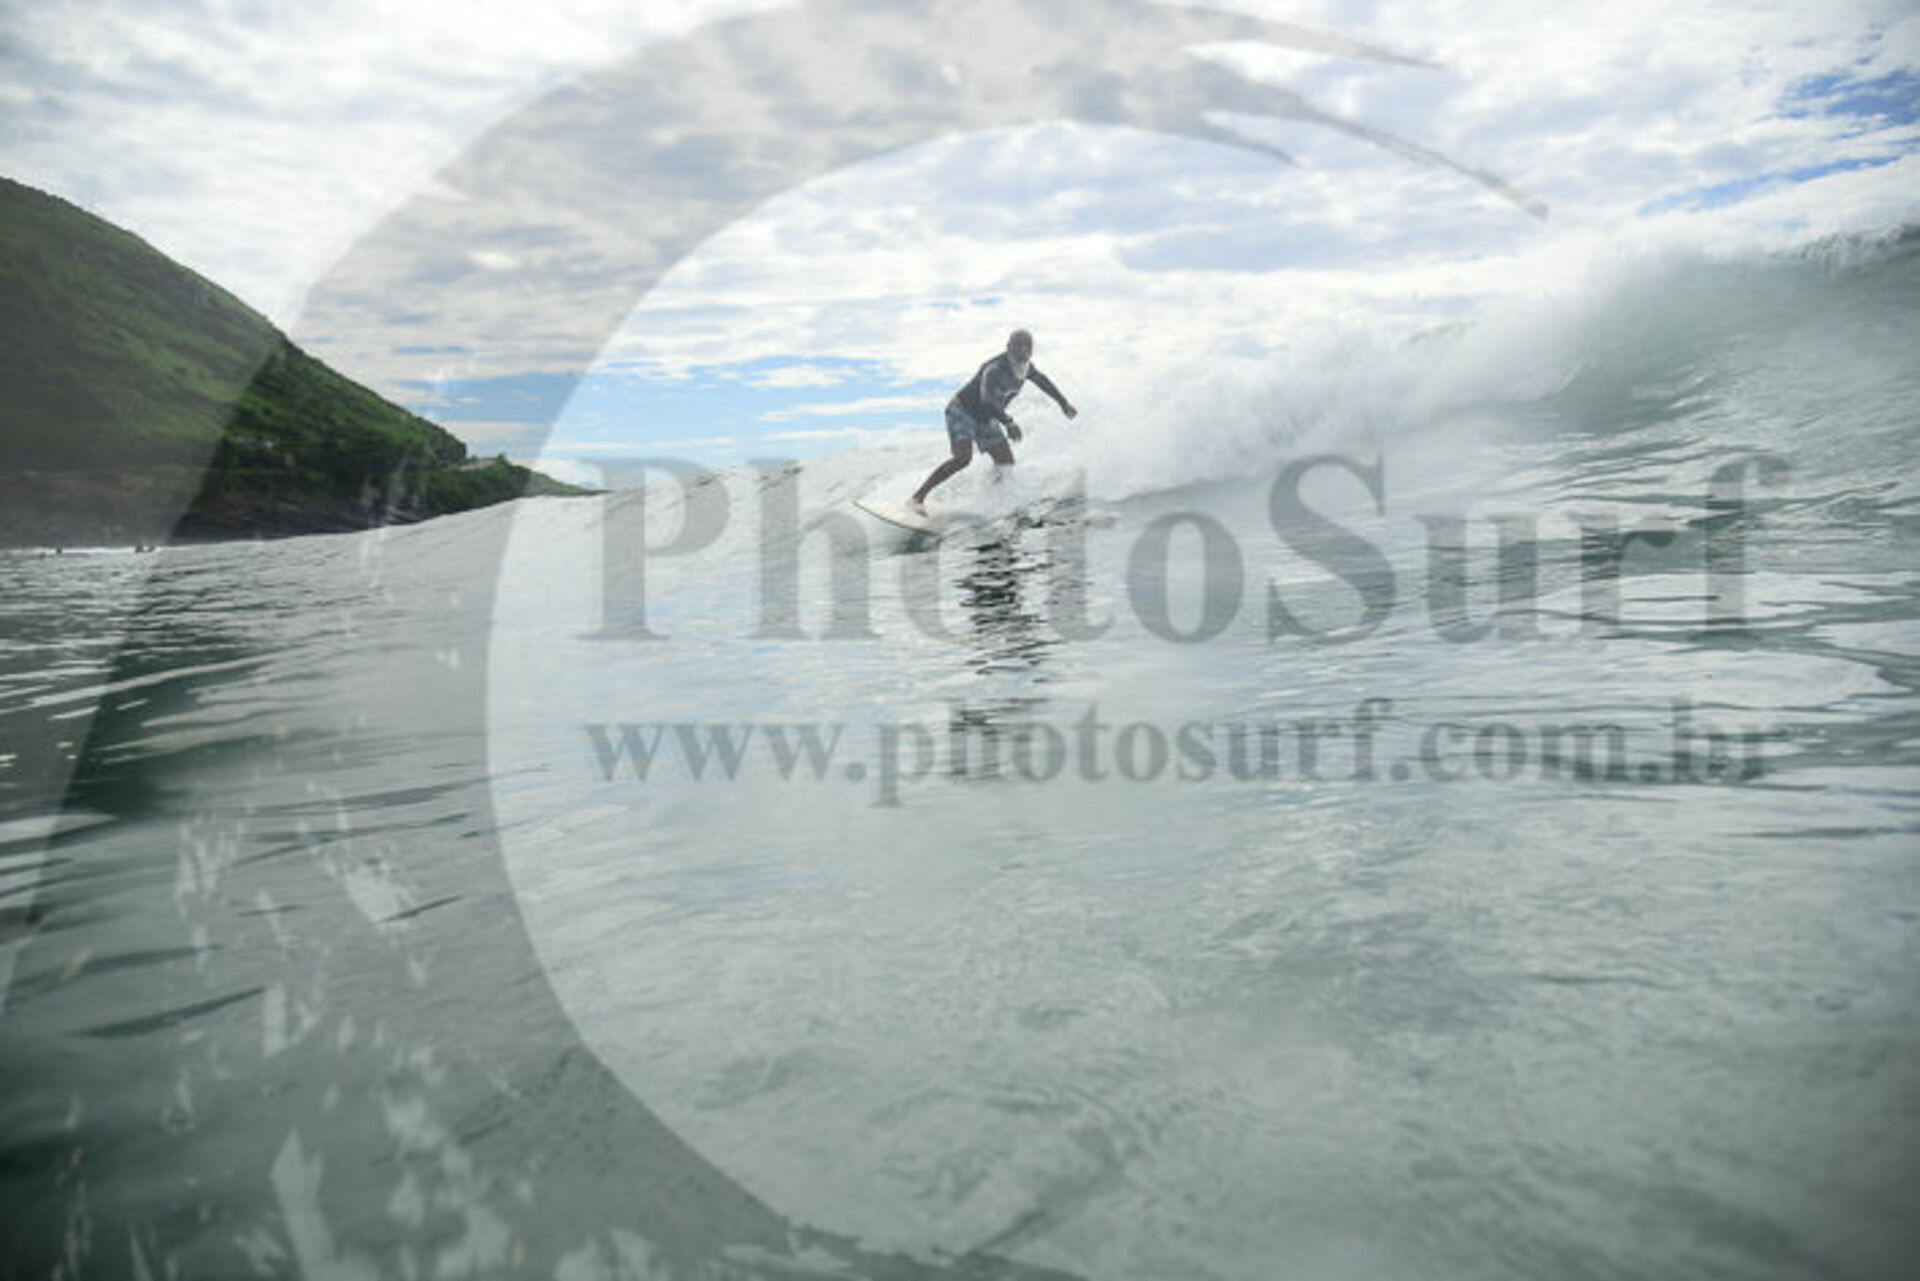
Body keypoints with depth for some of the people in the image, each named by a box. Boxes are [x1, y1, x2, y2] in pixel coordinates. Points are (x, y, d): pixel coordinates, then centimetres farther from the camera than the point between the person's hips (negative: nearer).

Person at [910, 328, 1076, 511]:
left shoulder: (1025, 366, -4)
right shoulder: (995, 368, -29)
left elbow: (1042, 380, 18)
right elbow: (987, 400, -43)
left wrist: (1064, 403, 25)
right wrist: (1008, 422, -56)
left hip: (986, 419, 8)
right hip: (962, 411, -8)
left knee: (1007, 464, -4)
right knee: (963, 458, -28)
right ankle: (917, 498, -28)